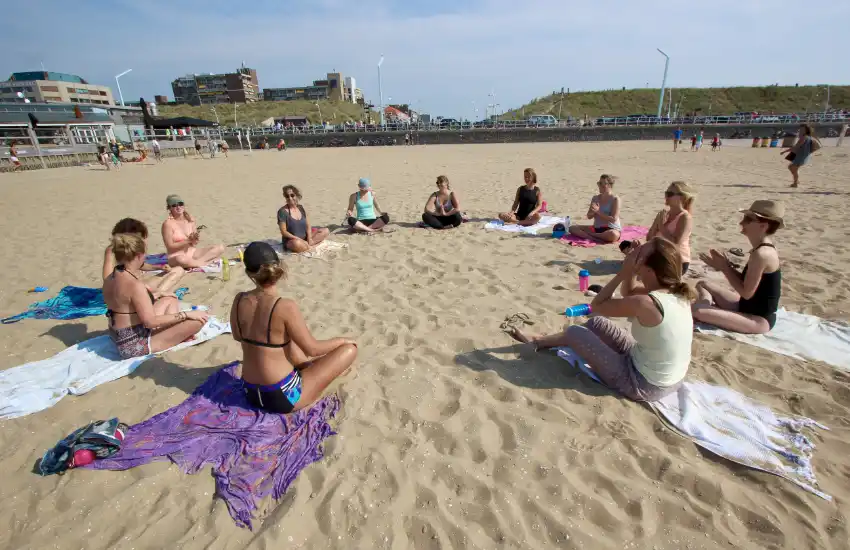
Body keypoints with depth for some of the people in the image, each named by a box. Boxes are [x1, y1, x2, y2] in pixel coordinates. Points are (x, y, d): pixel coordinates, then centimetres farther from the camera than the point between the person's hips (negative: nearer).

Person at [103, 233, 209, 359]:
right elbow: (151, 321, -25)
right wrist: (186, 315, -20)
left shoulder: (109, 279, 2)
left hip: (121, 339, 10)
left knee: (170, 300, 23)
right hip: (136, 346, -10)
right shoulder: (134, 284, -26)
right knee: (198, 319, -16)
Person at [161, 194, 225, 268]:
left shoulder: (190, 219, 5)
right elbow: (170, 246, -13)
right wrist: (188, 240, -18)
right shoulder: (168, 223, -9)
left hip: (193, 253, 6)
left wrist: (195, 239, -15)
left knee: (220, 247, -9)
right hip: (177, 257, -6)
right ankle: (205, 263, -19)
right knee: (181, 260, -44)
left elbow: (194, 243, 8)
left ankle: (194, 263, -21)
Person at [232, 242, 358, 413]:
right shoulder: (286, 307, -25)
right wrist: (343, 340, 2)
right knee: (350, 348, 1)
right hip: (283, 396, -7)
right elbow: (312, 349, -15)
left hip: (251, 393, 7)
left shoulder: (239, 300, -7)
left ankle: (318, 368, 42)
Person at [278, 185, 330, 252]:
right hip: (291, 240, -7)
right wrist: (298, 239, -22)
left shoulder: (301, 208, 7)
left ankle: (309, 244, -17)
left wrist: (309, 238, -10)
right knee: (297, 243, -43)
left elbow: (308, 225, 7)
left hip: (305, 237, 7)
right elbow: (284, 232, -14)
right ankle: (310, 247, -12)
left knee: (325, 231, -4)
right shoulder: (282, 211, -11)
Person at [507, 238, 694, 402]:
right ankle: (539, 341, 32)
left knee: (574, 332, 1)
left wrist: (622, 273, -18)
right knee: (596, 323, 15)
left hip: (643, 385, -8)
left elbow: (596, 306, -17)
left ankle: (539, 342, 34)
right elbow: (628, 292, 9)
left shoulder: (645, 303, -31)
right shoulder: (678, 292, -6)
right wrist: (630, 272, -8)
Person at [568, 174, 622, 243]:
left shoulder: (615, 199, -8)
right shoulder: (595, 198, 7)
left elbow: (613, 219, -16)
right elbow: (589, 216, 6)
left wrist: (598, 211, -20)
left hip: (612, 229, -5)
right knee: (572, 228, -11)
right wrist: (593, 211, -16)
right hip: (596, 228, 5)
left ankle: (589, 235, -20)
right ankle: (593, 238, -30)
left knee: (613, 235, -43)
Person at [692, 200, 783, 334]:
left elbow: (746, 292, -22)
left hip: (759, 320, -10)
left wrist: (724, 268, -16)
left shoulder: (762, 253, -25)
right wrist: (726, 265, -2)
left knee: (698, 310, -30)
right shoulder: (765, 247, 6)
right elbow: (746, 281, 10)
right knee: (703, 284, 16)